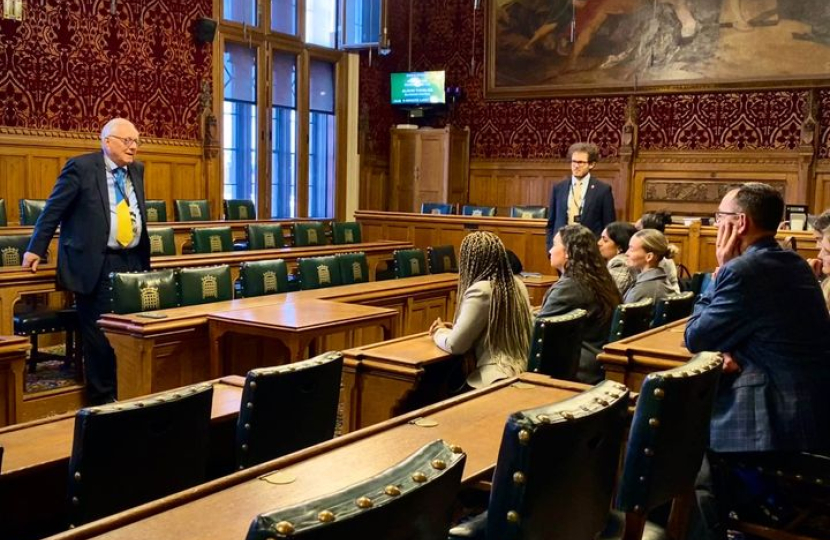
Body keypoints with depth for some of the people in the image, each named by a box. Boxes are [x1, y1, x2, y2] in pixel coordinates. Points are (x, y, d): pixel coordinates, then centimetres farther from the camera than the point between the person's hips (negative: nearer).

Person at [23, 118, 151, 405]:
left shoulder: (136, 170, 12)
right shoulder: (81, 167, -6)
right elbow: (53, 209, -3)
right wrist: (36, 249, -3)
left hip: (132, 261, 5)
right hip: (95, 264, -5)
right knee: (99, 334, 0)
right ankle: (102, 397, 12)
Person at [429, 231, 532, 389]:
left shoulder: (480, 291, -17)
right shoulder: (517, 284, 9)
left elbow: (454, 345, -13)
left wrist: (439, 332, 8)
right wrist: (454, 328, 16)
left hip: (499, 379, -8)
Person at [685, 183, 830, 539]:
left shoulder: (742, 270, -19)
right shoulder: (795, 265, 10)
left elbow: (694, 339, -8)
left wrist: (719, 270, -4)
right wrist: (733, 353, -3)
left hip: (780, 422, -9)